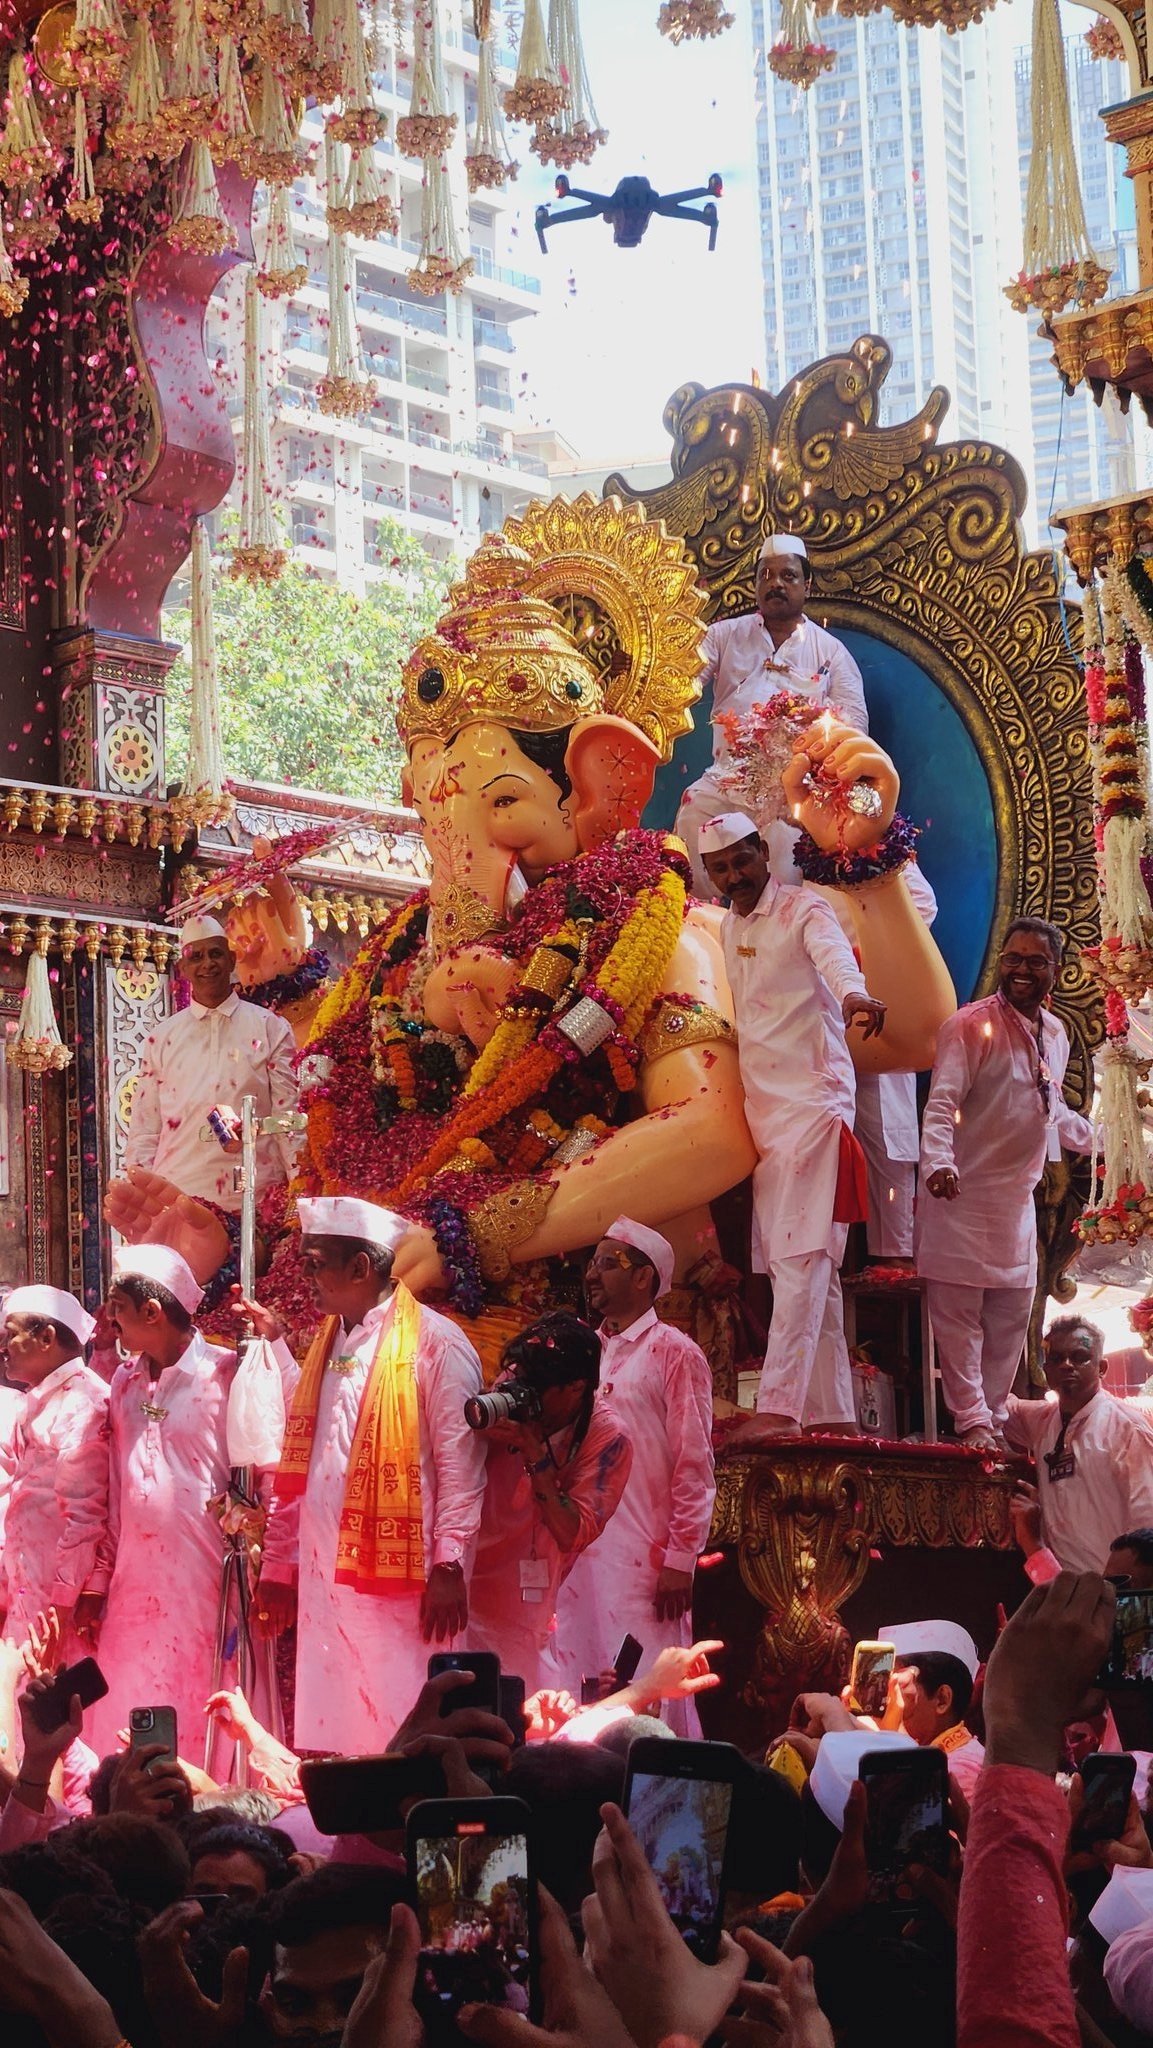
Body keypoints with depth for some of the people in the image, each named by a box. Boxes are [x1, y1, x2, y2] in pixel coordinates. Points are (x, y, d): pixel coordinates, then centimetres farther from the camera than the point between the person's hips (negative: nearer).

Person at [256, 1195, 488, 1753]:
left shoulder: (433, 1344, -5)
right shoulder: (327, 1343, 18)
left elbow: (461, 1467, -10)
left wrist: (448, 1569, -15)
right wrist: (279, 1566, 16)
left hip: (400, 1581, -7)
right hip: (323, 1580, 7)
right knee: (327, 1741, 8)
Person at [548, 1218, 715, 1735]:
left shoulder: (673, 1353, -2)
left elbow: (694, 1467, -7)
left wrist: (680, 1561, -12)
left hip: (644, 1563, -6)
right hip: (579, 1561, 6)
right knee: (581, 1693, 7)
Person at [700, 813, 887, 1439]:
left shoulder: (803, 911, -8)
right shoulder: (727, 929, 16)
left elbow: (833, 953, -30)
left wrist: (852, 993, -50)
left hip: (813, 1098, -8)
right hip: (762, 1105, 8)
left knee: (801, 1258, -14)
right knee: (806, 1269, 8)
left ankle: (779, 1408, -21)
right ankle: (832, 1413, 12)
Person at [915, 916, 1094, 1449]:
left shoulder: (1054, 1035, 11)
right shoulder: (971, 1026, -12)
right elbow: (942, 1103, -23)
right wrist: (938, 1162, -38)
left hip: (1017, 1199, 7)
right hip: (963, 1194, -7)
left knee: (1013, 1315, 12)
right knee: (959, 1312, -5)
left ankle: (994, 1416, 22)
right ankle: (972, 1421, 1)